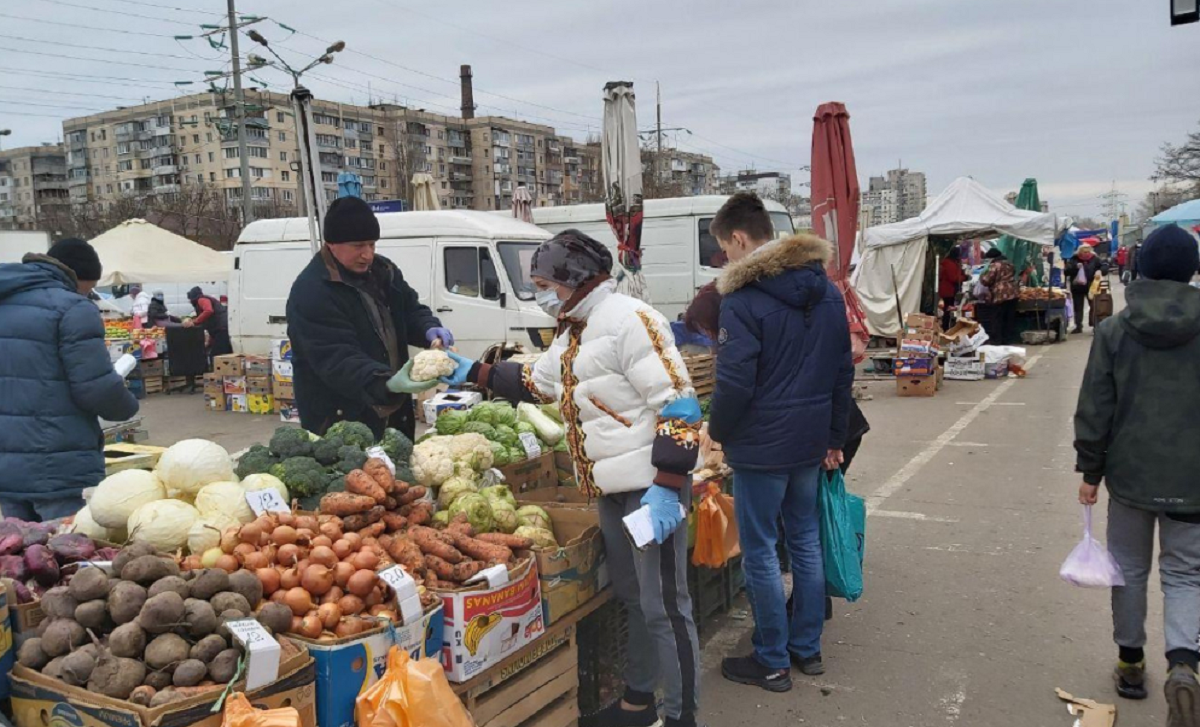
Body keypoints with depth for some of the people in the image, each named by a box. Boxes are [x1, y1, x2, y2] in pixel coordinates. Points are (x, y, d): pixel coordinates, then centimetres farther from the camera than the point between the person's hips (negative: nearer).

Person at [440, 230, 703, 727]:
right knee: (631, 597, 20)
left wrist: (666, 486, -25)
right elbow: (537, 381, 31)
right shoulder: (573, 332, 14)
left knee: (664, 605, 0)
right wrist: (473, 374, 26)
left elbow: (678, 403, -22)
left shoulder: (627, 320, -17)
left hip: (650, 486, -10)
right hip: (611, 488, 10)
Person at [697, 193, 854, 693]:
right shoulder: (826, 292, 8)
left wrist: (718, 433, -2)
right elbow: (843, 371, 12)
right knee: (805, 540, 18)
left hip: (761, 445, -8)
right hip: (811, 440, 8)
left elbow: (734, 384, -19)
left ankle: (773, 661, 17)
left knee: (760, 552, 5)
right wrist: (834, 438, 19)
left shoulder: (744, 299, -17)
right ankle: (808, 648, 30)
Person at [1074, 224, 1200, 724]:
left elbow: (1094, 408, -6)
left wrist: (1089, 469, 3)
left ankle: (1130, 662, 27)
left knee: (1130, 569, 16)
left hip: (1130, 472, 0)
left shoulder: (1114, 330, -6)